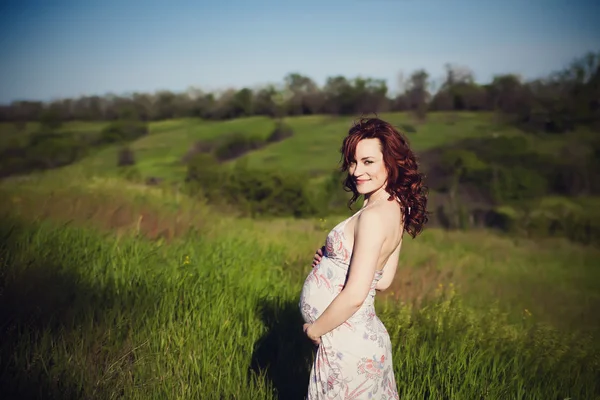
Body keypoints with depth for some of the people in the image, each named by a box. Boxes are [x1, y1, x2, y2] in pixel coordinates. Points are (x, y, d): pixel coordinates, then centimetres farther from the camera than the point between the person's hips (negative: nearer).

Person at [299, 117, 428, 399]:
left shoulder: (374, 215, -23)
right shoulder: (396, 209, 4)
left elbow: (354, 296, -26)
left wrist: (314, 329, -11)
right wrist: (334, 261, 4)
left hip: (347, 345, -9)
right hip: (364, 334, 9)